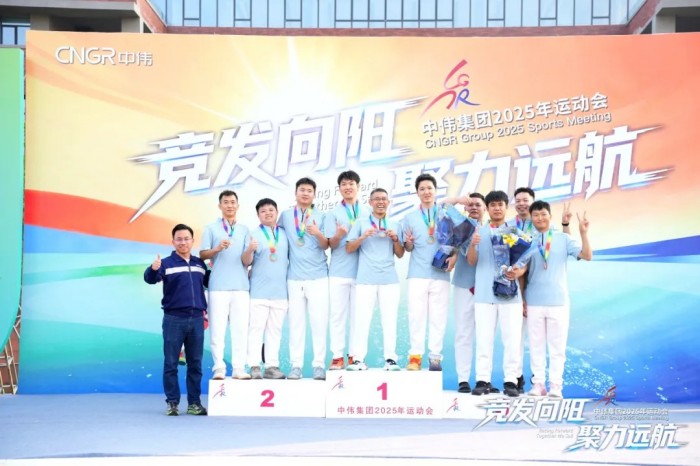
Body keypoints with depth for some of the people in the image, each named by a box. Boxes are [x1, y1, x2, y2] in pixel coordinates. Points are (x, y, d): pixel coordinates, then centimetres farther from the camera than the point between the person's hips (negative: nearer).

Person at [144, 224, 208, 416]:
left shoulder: (200, 264, 11)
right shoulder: (166, 263, -2)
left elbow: (209, 283, 26)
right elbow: (150, 279, -20)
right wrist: (153, 269, -40)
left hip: (197, 319, 4)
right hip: (173, 319, -4)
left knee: (195, 364, 7)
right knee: (171, 363, 0)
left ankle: (194, 403, 14)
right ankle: (172, 403, 7)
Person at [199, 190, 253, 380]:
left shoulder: (244, 230, 14)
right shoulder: (211, 228, 9)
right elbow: (202, 254, 2)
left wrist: (250, 250, -17)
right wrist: (217, 249, -17)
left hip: (241, 285, 2)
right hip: (218, 285, -2)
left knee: (240, 328, -1)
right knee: (217, 327, -4)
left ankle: (239, 368, 0)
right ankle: (219, 368, -1)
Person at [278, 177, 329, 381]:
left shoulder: (320, 217, 6)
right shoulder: (285, 215, 8)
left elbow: (325, 246, -1)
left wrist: (318, 234, -20)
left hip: (318, 277, -1)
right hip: (294, 277, 1)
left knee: (319, 321, -2)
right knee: (296, 322, 1)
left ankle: (319, 365, 1)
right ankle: (296, 366, 3)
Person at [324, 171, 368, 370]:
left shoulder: (367, 213, 10)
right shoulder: (333, 214, 6)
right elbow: (331, 244, -2)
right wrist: (338, 235, -22)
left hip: (361, 271, 1)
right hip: (339, 272, -1)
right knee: (338, 314, -1)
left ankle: (354, 356, 10)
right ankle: (337, 356, 2)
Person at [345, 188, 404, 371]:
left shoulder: (395, 225, 15)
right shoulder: (361, 222, 8)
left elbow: (400, 255, 14)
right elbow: (349, 248, 2)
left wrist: (395, 239, -4)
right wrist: (363, 236, -13)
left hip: (389, 279, 2)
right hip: (366, 279, -2)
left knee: (390, 319, 0)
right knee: (362, 319, -6)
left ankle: (390, 359, 3)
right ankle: (358, 359, -4)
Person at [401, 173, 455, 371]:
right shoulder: (410, 218, 11)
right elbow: (408, 248, 11)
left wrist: (454, 256, -14)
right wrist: (408, 242, -11)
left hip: (441, 274, 0)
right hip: (418, 274, 1)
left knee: (438, 317, 1)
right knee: (416, 316, -3)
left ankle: (435, 357, 6)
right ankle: (415, 356, 0)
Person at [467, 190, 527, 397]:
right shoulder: (479, 232, 9)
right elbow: (471, 261, 1)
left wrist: (520, 271, -17)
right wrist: (472, 244, -20)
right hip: (484, 293, 0)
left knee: (511, 338, -1)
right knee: (484, 338, 1)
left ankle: (511, 380, 3)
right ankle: (483, 380, 4)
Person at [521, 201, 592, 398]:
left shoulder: (564, 239, 1)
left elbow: (587, 256, -6)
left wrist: (583, 234, -19)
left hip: (558, 301, -1)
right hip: (534, 302, 1)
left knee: (557, 345, 2)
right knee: (536, 344, 5)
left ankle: (555, 385, 7)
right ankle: (538, 383, 11)